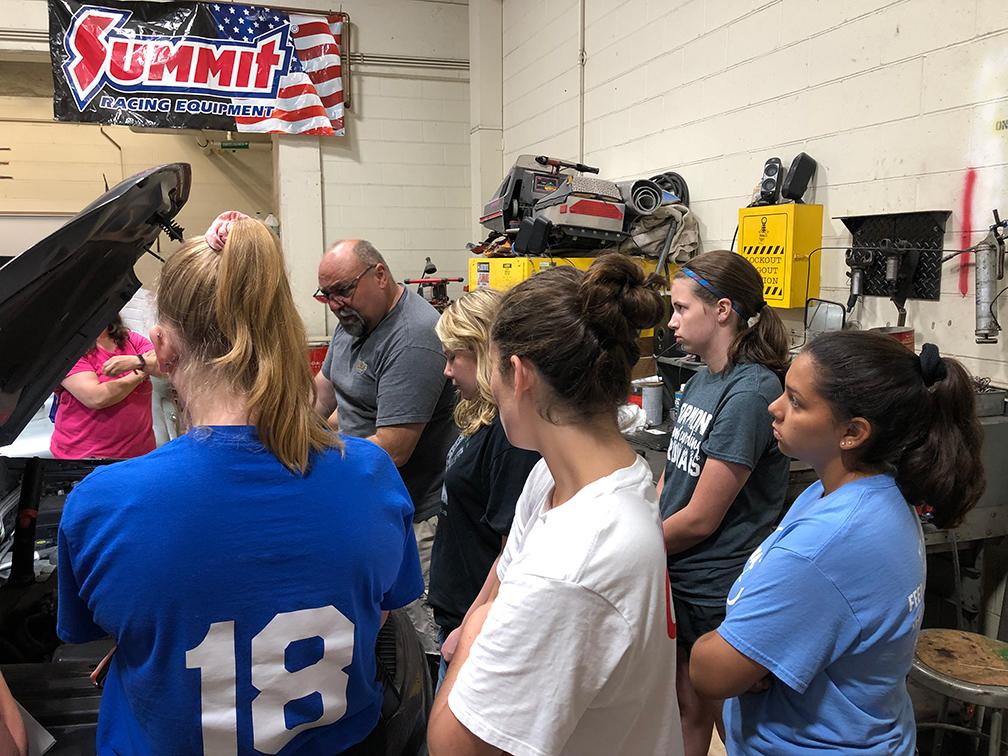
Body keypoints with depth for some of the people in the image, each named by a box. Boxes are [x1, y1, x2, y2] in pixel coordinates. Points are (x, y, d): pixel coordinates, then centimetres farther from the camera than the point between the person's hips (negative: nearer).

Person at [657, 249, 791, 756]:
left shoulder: (749, 393, -23)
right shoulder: (702, 381, 5)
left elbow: (700, 519, -20)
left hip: (718, 593, -7)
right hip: (679, 579, 8)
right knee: (687, 709, 22)